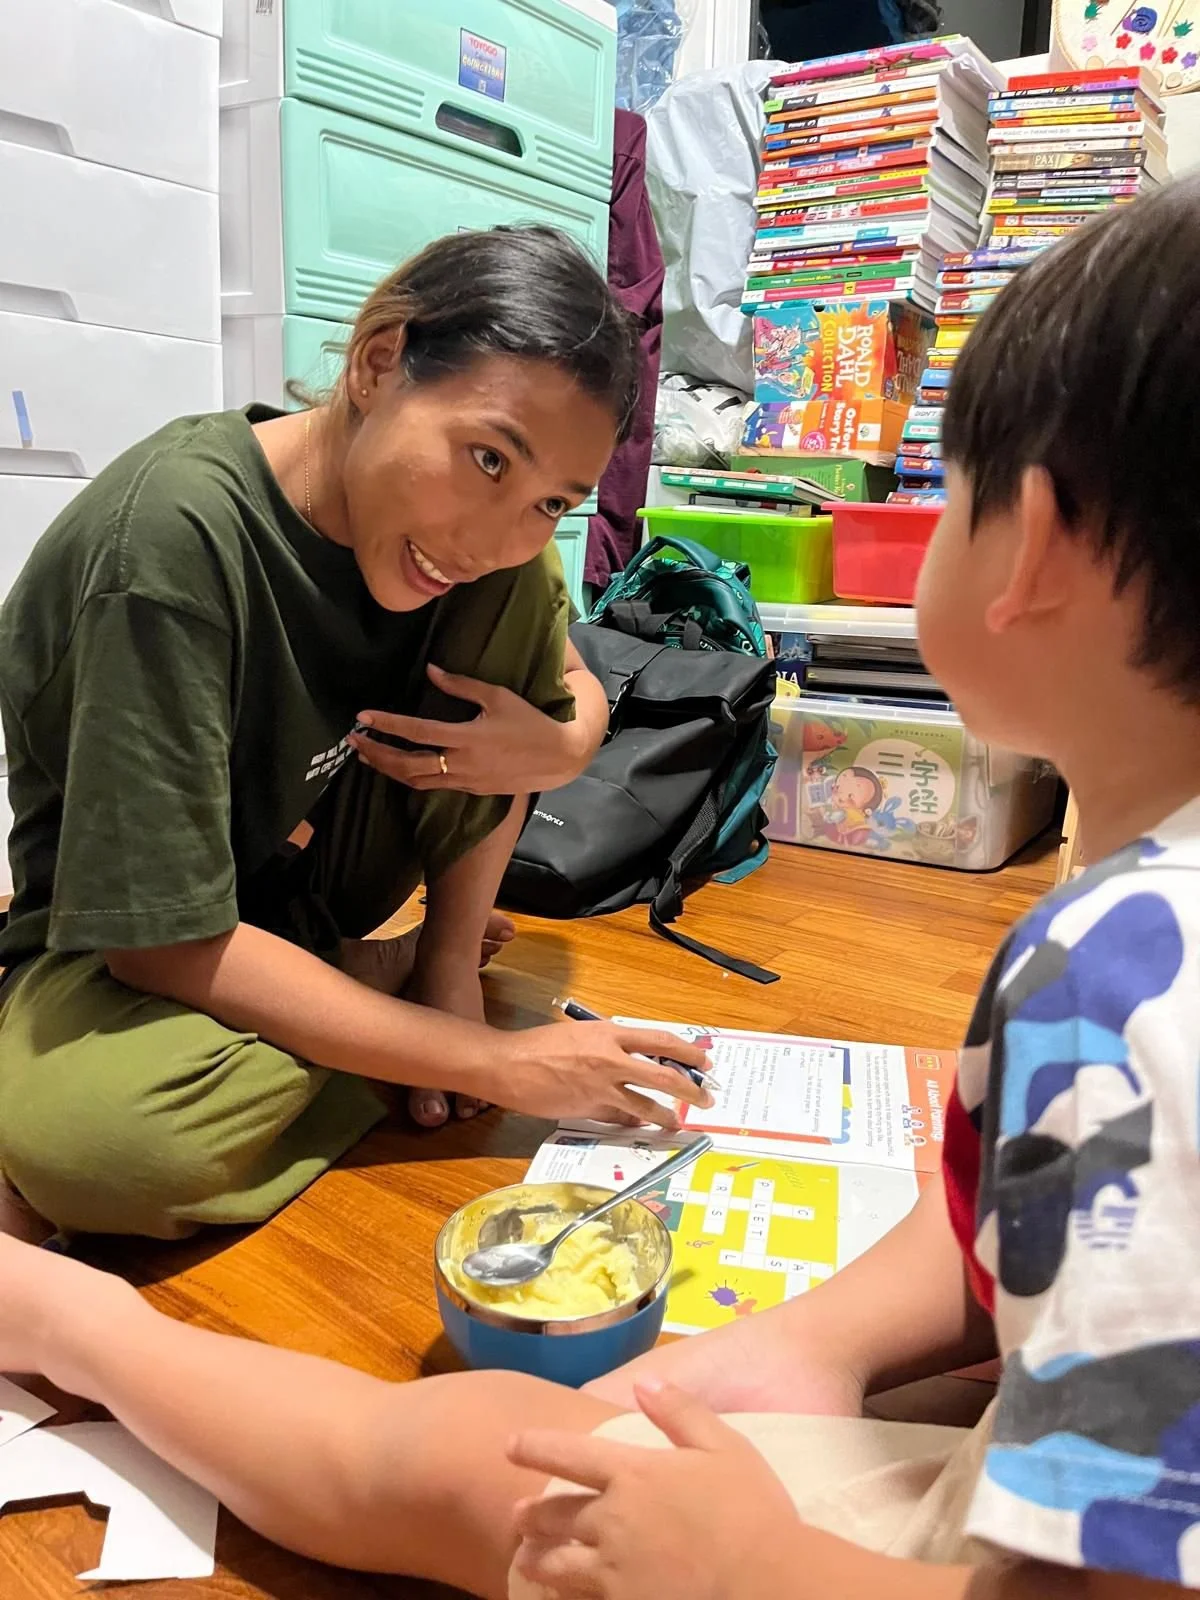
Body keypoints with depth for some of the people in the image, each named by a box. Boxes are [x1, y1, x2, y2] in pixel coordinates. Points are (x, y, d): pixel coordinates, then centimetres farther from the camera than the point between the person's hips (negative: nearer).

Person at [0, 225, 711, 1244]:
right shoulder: (174, 538, -31)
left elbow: (581, 693, 2)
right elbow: (165, 942, -30)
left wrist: (558, 748, -24)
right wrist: (490, 1059, -29)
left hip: (320, 881, 5)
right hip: (141, 945, -4)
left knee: (529, 591, -11)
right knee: (85, 1138, -37)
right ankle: (402, 978, -9)